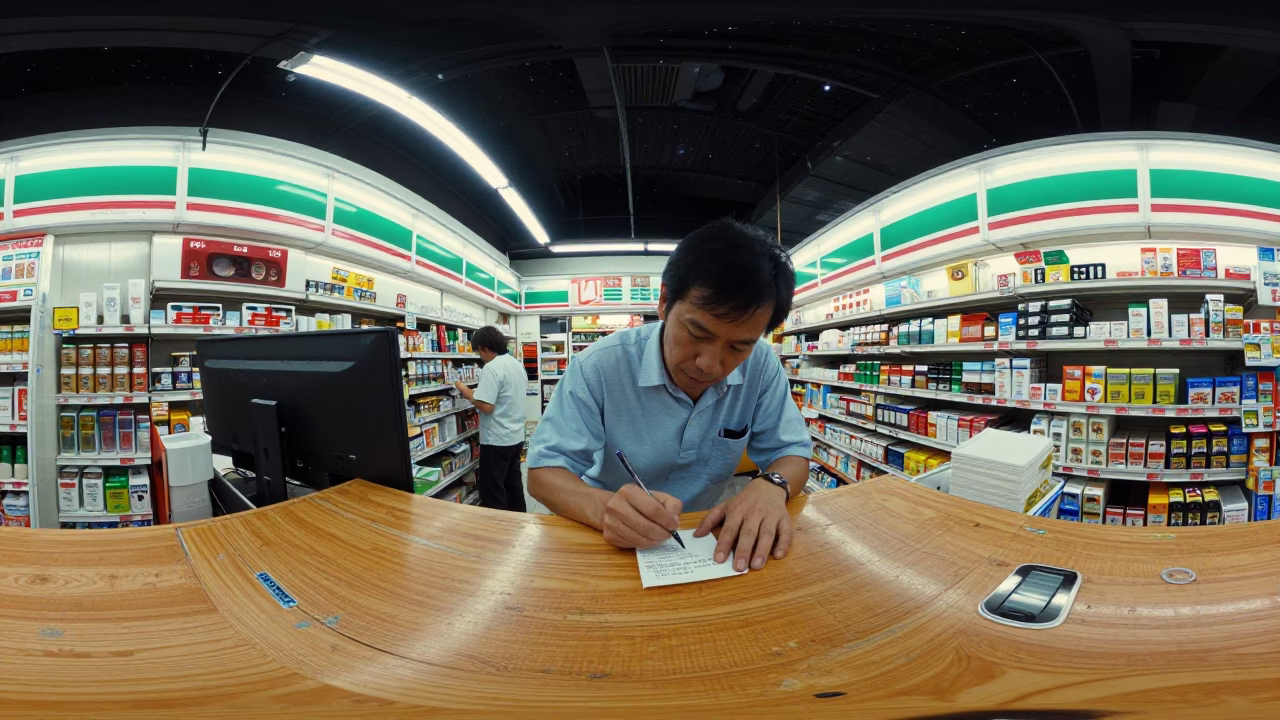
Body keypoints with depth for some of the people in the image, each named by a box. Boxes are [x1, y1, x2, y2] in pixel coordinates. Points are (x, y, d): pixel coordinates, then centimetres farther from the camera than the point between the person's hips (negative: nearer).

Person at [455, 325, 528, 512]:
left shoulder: (492, 367, -19)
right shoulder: (517, 364, 9)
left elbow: (486, 406, -23)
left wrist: (465, 391, -9)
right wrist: (479, 392, 16)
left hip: (497, 440, -9)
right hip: (516, 437, 9)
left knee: (492, 490, 2)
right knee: (513, 484, 16)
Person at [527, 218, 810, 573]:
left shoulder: (761, 366, -11)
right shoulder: (600, 366, -17)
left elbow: (790, 452, -2)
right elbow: (544, 471, -15)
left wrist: (770, 486, -25)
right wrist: (603, 507, -35)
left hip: (707, 539, 2)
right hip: (615, 545, -1)